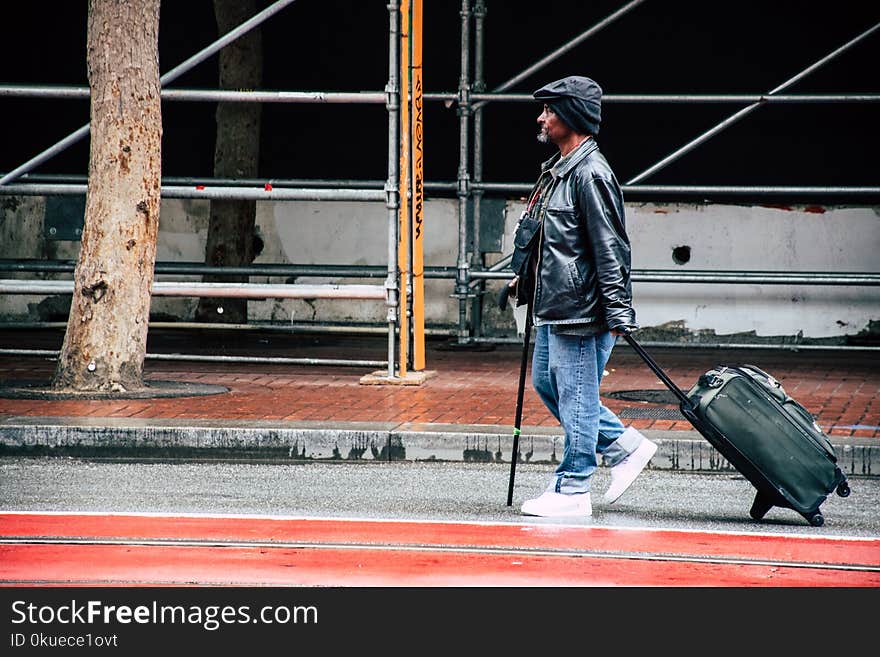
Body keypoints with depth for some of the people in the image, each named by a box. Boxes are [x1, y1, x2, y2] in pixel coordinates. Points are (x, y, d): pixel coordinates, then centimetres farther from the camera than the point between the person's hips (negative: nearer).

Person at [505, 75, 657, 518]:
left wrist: (618, 313, -22)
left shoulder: (591, 174, -17)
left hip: (580, 310, -11)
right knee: (547, 383, 17)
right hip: (553, 306, 11)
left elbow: (610, 249, -20)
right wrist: (524, 278, 25)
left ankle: (572, 490, 5)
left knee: (575, 397, -3)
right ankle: (625, 446, 24)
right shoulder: (557, 170, 13)